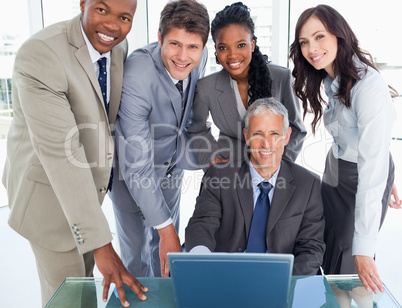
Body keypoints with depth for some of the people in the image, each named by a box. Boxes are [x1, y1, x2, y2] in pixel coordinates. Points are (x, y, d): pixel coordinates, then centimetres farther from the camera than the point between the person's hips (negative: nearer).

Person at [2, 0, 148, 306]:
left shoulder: (118, 46, -6)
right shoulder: (39, 55, -29)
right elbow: (61, 153, -34)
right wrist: (102, 244, -35)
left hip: (87, 180, 7)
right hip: (48, 188, -6)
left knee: (84, 272, 26)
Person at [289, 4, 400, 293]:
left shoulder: (370, 87, -30)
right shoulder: (330, 78, -2)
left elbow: (373, 164, -33)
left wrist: (364, 249, -32)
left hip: (365, 179, -7)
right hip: (335, 169, 8)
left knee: (346, 266, 7)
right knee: (329, 250, 20)